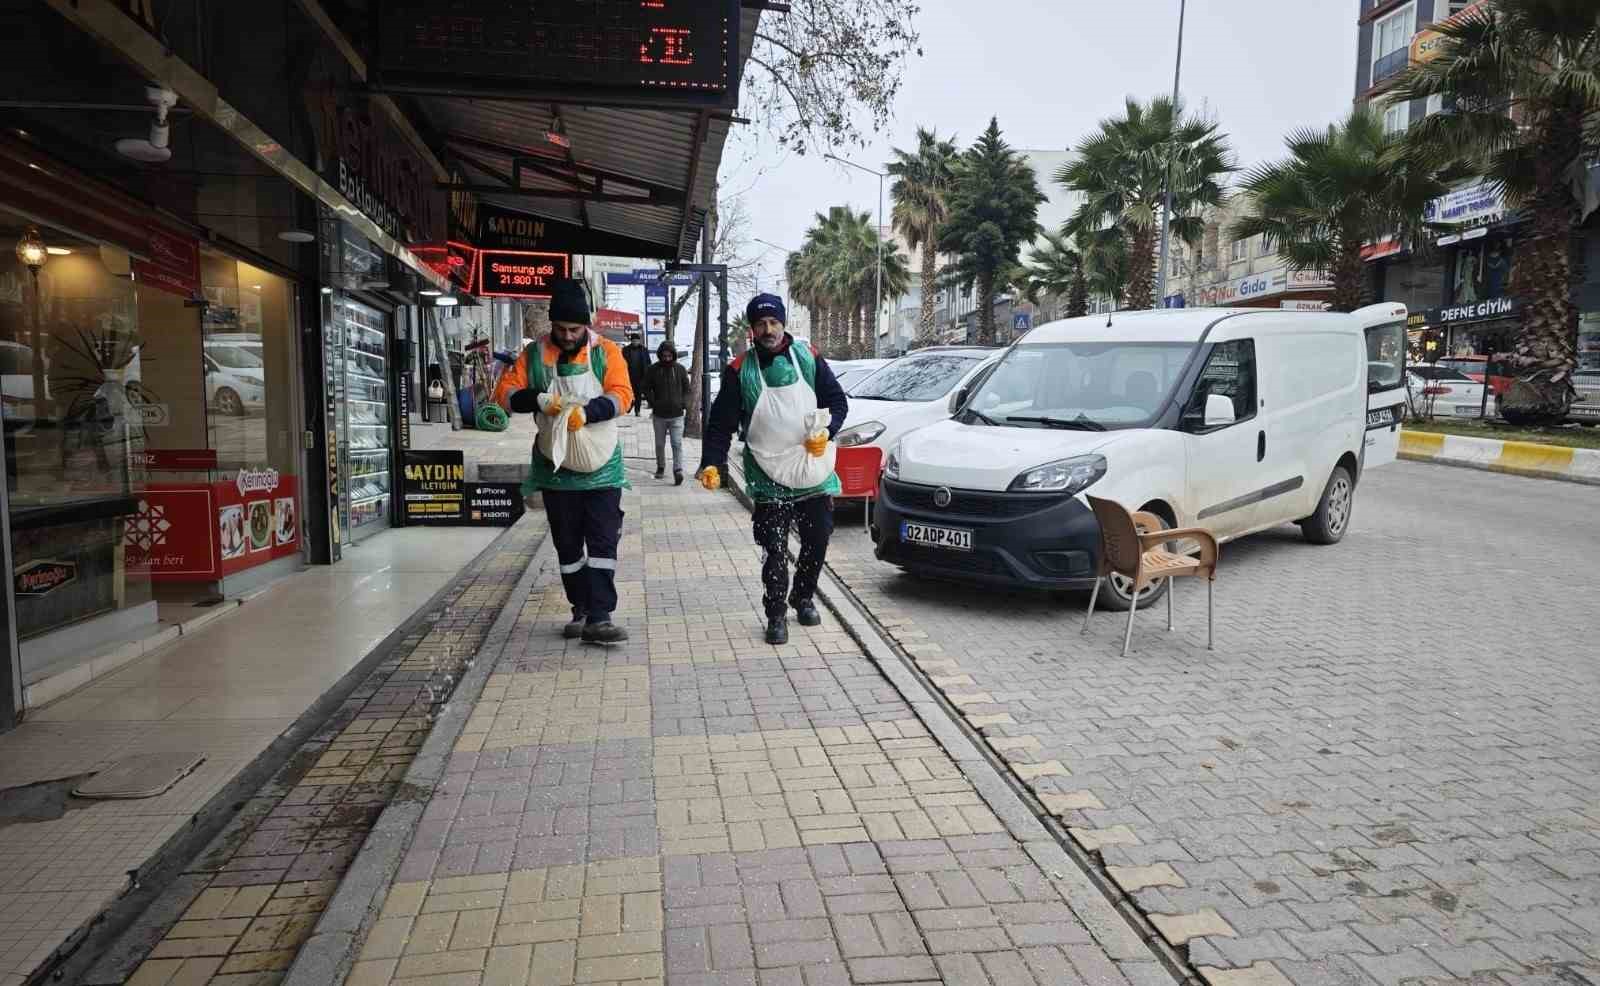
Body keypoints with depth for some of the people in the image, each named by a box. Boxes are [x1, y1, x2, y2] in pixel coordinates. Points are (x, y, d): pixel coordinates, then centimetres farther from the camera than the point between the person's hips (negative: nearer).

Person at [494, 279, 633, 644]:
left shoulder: (606, 351, -4)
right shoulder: (535, 354, 2)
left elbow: (622, 395, -15)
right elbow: (505, 391, -1)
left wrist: (587, 412, -32)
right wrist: (537, 399, -21)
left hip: (601, 468, -2)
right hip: (556, 470, 3)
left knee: (603, 543, -6)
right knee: (568, 545, 11)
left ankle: (599, 618, -5)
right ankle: (581, 610, 24)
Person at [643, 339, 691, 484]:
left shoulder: (680, 369, 3)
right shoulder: (653, 370, 0)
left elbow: (686, 389, 10)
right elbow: (647, 389, 6)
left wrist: (684, 404, -2)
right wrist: (653, 403, -5)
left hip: (677, 414, -1)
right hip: (659, 414, 1)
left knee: (677, 444, -10)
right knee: (660, 444, 13)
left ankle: (678, 470, -14)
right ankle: (660, 467, 29)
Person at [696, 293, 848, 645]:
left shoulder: (808, 358, 2)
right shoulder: (739, 370, -3)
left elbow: (838, 401, 7)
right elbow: (721, 423, -3)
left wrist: (825, 433, -12)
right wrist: (712, 464, -16)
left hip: (814, 473, 3)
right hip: (769, 480, -2)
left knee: (817, 542, 12)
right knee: (774, 551, -4)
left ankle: (803, 598, 34)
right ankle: (776, 615, 10)